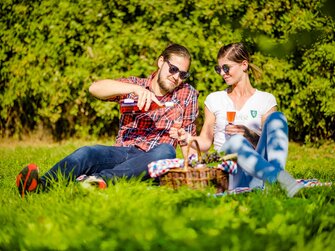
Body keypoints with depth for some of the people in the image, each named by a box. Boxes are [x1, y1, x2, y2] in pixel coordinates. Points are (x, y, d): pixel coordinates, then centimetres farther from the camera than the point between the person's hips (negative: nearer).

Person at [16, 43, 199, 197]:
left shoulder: (188, 95, 16)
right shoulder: (135, 86, 15)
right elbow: (95, 88, -3)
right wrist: (136, 88, -16)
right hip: (122, 153, 1)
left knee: (166, 151, -36)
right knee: (87, 152, -31)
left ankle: (101, 178, -54)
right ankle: (41, 184, -58)